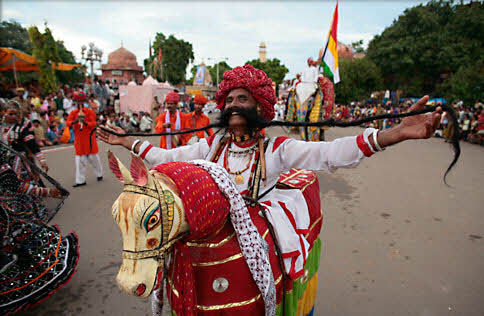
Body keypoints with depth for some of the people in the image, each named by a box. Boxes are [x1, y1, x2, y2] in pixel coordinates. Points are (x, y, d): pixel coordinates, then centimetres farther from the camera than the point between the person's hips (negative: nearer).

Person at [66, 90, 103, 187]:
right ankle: (80, 180, 7)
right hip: (79, 138, 3)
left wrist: (85, 123, -27)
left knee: (93, 157, 6)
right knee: (79, 159, 1)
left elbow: (94, 123, -8)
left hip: (89, 137, -2)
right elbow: (67, 123, -3)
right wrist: (75, 121, -24)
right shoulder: (73, 112, 8)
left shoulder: (90, 111, 0)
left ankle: (99, 174, 26)